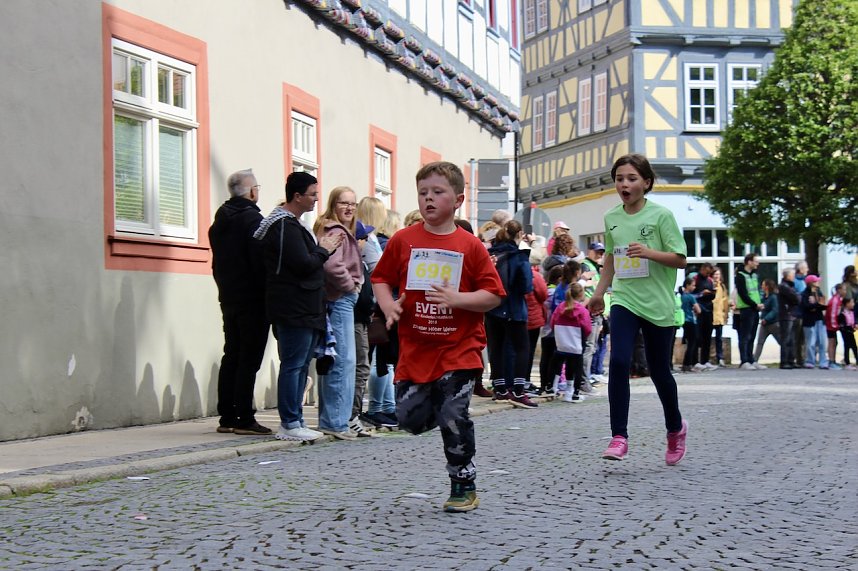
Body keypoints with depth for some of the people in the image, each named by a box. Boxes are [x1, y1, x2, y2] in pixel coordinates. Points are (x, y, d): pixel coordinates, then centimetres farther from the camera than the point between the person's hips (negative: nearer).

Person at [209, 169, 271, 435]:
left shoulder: (219, 221, 13)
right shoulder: (252, 219, -13)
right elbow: (261, 261, -18)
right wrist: (268, 295, -11)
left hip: (228, 298, 8)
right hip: (253, 300, -8)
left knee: (231, 357, 12)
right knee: (249, 360, -7)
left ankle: (227, 418, 14)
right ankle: (244, 419, -7)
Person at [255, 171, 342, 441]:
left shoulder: (293, 224, 20)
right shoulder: (285, 226, -14)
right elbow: (303, 264, -20)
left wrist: (325, 249, 7)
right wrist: (323, 250, -5)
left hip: (305, 309, 11)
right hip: (294, 310, -11)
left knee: (300, 365, 12)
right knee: (293, 365, -7)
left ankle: (294, 421, 18)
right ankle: (290, 424, -3)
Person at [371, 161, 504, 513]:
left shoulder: (470, 246, -4)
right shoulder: (403, 241, 3)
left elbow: (494, 296, -4)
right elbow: (380, 278, 13)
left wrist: (456, 299, -18)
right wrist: (388, 305, -6)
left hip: (458, 349, -3)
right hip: (414, 349, 3)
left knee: (453, 418, -6)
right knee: (410, 419, 2)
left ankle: (464, 486, 13)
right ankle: (438, 407, 37)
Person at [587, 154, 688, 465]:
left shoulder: (661, 215, -7)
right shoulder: (611, 218, 6)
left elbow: (680, 259, -7)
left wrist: (649, 252, -22)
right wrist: (599, 292, 16)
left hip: (658, 303, -3)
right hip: (624, 300, 3)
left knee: (659, 370, 8)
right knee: (619, 362, -17)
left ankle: (675, 427, 34)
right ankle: (619, 436, -13)